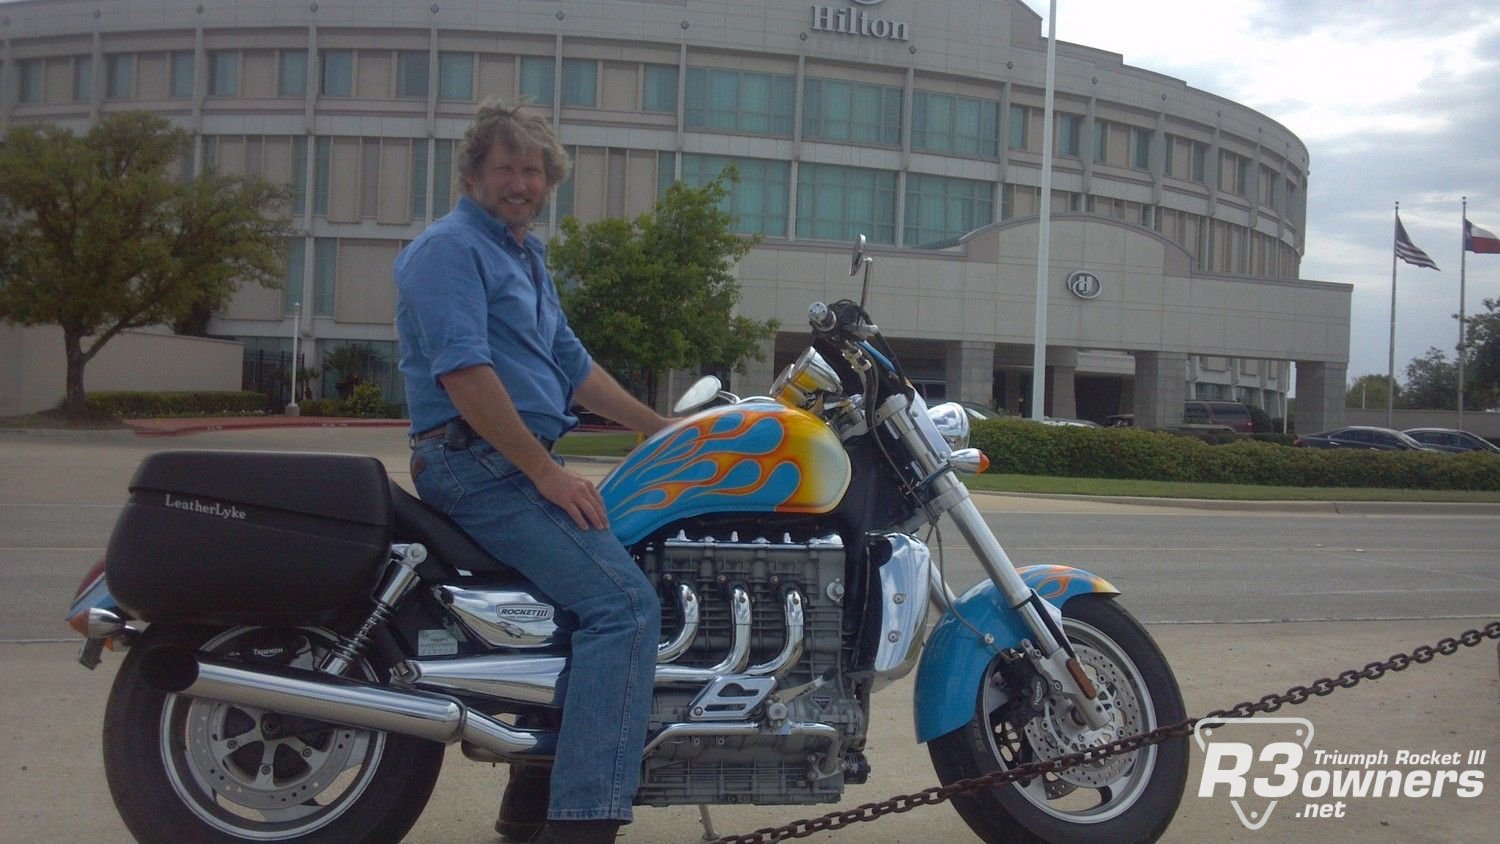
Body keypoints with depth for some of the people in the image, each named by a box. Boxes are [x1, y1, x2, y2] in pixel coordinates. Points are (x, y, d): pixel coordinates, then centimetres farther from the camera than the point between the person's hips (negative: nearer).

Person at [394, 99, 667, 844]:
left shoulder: (524, 255, 23)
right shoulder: (452, 247, -8)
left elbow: (569, 364, 27)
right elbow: (463, 373, -20)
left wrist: (663, 429, 24)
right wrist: (546, 471, -21)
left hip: (520, 466, 10)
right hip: (478, 464, -10)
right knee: (624, 602, -20)